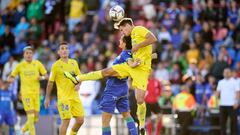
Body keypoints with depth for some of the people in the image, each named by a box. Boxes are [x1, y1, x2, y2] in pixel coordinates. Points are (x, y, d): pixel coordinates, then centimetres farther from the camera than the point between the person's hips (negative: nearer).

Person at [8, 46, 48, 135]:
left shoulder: (37, 64, 6)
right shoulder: (20, 66, 4)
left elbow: (46, 75, 9)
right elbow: (10, 77, 9)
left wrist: (42, 77, -14)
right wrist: (11, 79, -15)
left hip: (36, 93, 3)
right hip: (26, 93, -3)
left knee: (35, 118, 5)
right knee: (31, 115, -16)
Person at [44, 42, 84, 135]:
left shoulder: (74, 63, 9)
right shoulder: (56, 65, -4)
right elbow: (50, 82, 0)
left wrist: (78, 84, -1)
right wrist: (47, 98, 0)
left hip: (75, 96, 5)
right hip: (63, 97, -5)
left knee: (80, 120, 4)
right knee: (66, 120, -14)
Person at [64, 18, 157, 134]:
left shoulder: (139, 30, -8)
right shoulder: (133, 35, 16)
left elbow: (153, 38, -24)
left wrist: (137, 46, -21)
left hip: (142, 69, -8)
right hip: (131, 65, 8)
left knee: (140, 100, -10)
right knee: (106, 71, 8)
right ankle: (77, 79, 16)